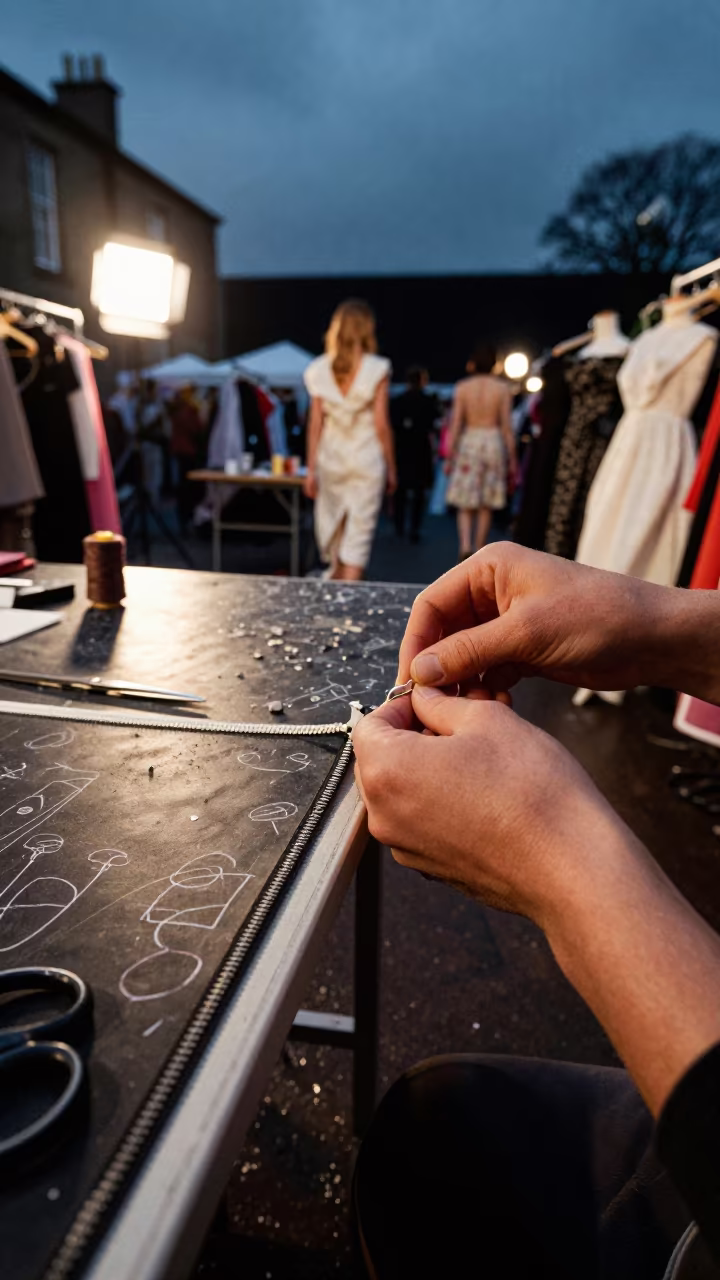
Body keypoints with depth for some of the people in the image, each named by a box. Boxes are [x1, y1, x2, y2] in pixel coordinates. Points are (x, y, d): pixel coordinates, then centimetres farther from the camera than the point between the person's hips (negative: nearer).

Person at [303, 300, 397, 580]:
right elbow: (381, 424, -6)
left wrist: (311, 469, 6)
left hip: (330, 459, 3)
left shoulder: (320, 371, 2)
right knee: (359, 534, 0)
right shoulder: (377, 370, -6)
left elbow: (315, 424, 1)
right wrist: (391, 469, 2)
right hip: (367, 461, -3)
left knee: (332, 529, 16)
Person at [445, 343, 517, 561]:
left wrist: (450, 455, 5)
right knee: (487, 505, 10)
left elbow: (455, 424, -1)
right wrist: (512, 459, 4)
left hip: (468, 443, 0)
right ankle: (479, 552, 14)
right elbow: (507, 427, -2)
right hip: (494, 443, 0)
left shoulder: (462, 387, -1)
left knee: (465, 505, 4)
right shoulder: (503, 388, -2)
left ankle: (465, 547, -16)